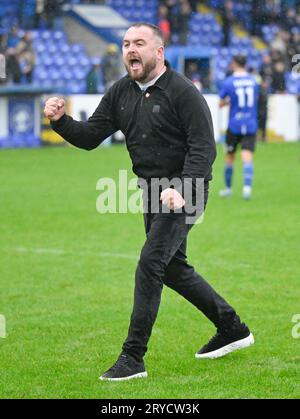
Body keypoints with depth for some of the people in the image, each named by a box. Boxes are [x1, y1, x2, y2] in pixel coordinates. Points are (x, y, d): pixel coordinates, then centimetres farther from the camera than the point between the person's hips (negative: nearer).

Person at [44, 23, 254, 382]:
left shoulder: (183, 92, -15)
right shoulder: (121, 93, 6)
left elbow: (203, 147, -19)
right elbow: (89, 137, 5)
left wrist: (182, 190, -31)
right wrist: (60, 121, -14)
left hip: (183, 193, -8)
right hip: (152, 192, 8)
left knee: (150, 263, -16)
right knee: (173, 268, 17)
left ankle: (133, 358, -13)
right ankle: (233, 329, 34)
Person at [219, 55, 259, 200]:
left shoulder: (228, 82, -6)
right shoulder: (253, 80, 4)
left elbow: (221, 103, 3)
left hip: (234, 125, -2)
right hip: (251, 125, 2)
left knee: (229, 156, 13)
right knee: (247, 156, -6)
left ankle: (228, 188, 24)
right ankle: (247, 186, -24)